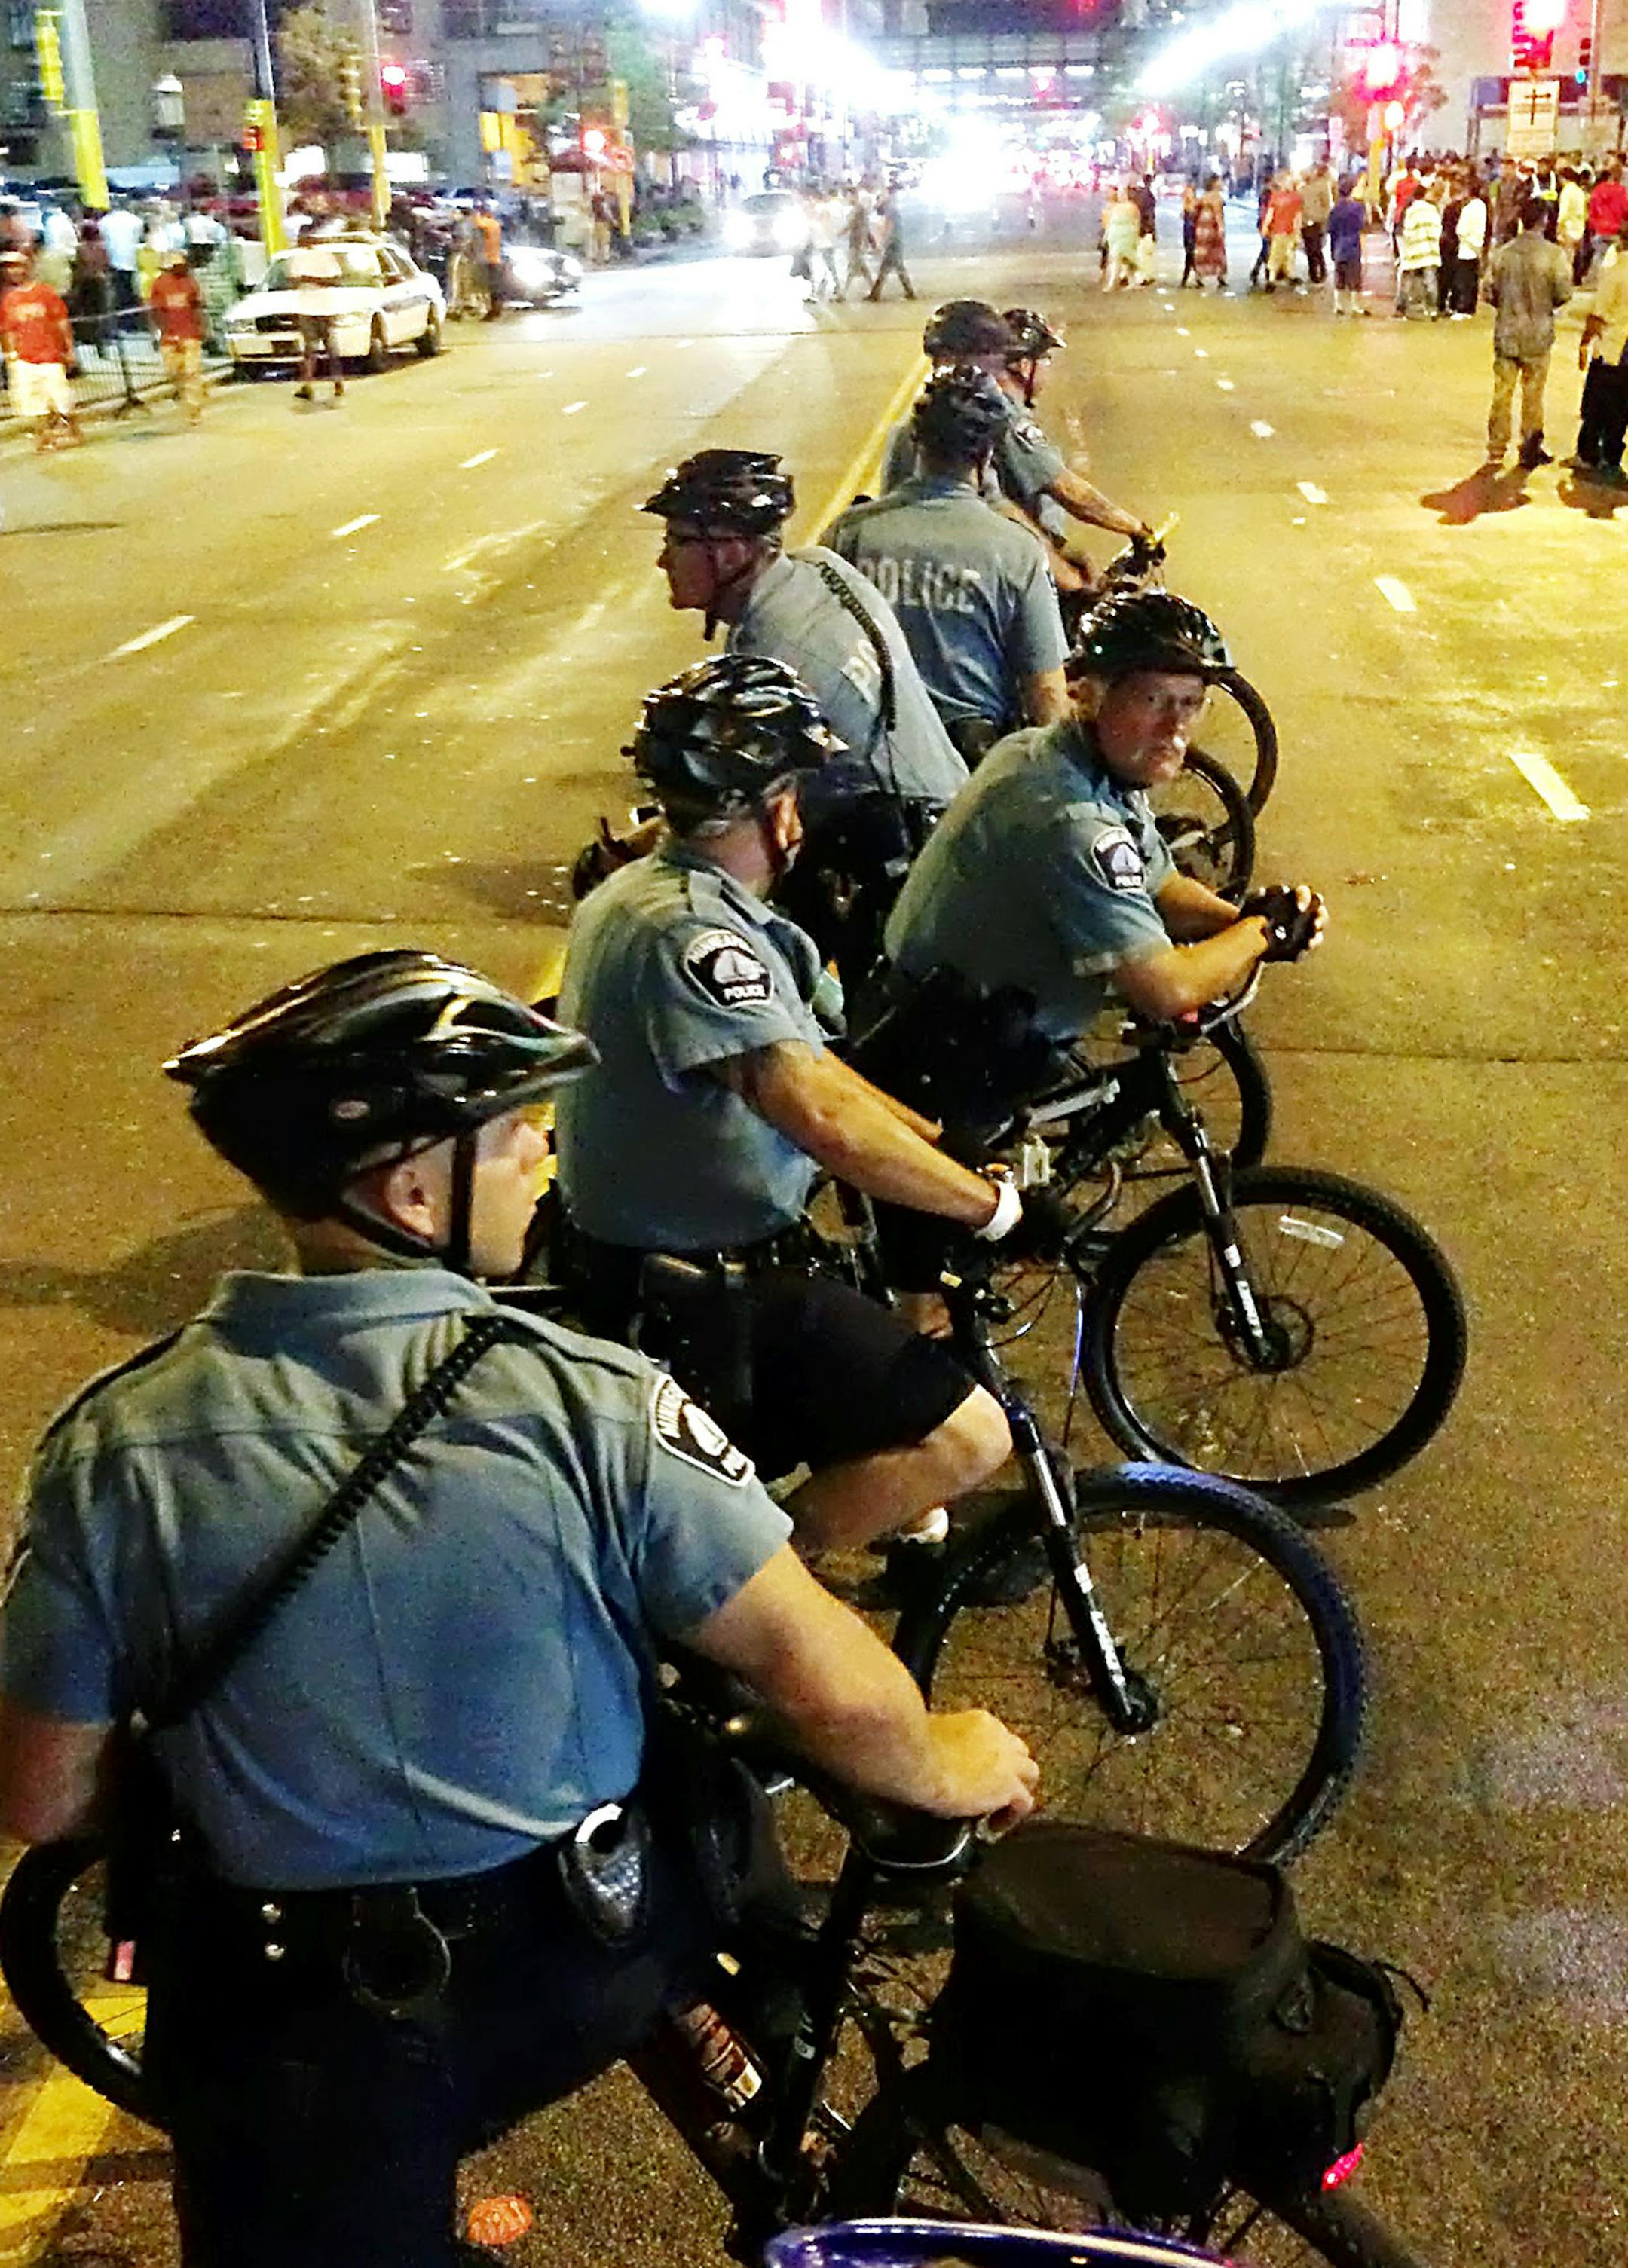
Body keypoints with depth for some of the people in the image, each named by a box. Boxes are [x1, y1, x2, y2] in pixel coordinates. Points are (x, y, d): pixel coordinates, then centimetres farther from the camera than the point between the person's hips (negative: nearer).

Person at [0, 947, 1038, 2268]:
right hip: (583, 1963, 0)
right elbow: (834, 1691, -19)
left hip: (288, 2021, 0)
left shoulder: (116, 1446, -17)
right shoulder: (594, 1404, -22)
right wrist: (947, 1768, 3)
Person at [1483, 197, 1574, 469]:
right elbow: (1563, 294, -12)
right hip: (1538, 335, -2)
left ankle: (1496, 449, 12)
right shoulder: (1553, 254, -11)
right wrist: (1546, 304, 9)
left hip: (1506, 333, 2)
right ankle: (1530, 449, 15)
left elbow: (1488, 291, -1)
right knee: (1533, 393, 8)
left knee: (1502, 392, 9)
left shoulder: (1503, 253, -3)